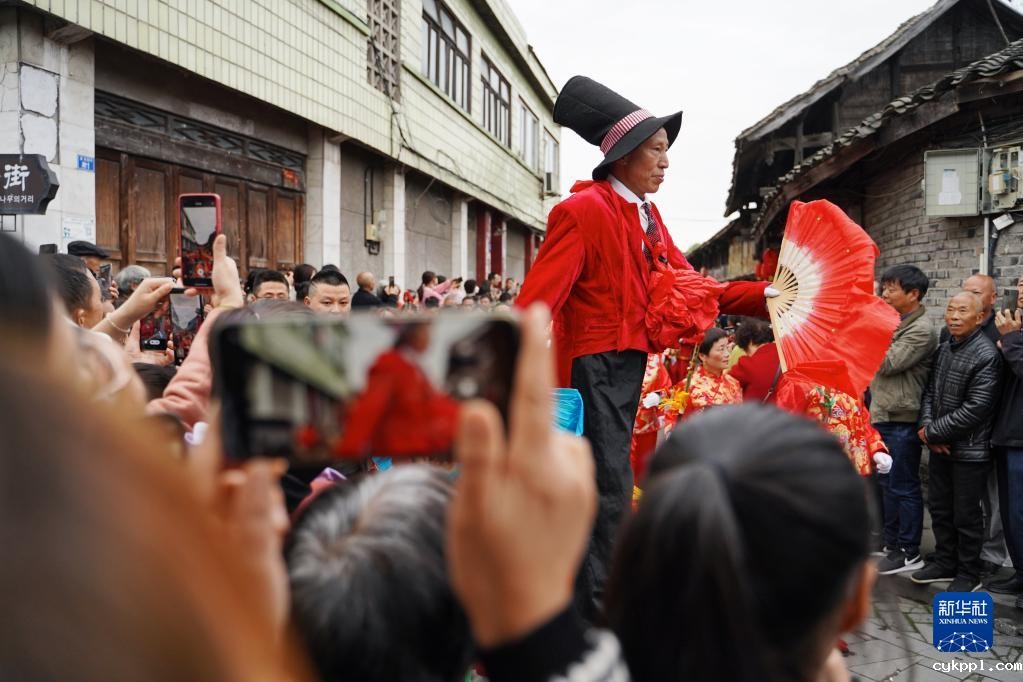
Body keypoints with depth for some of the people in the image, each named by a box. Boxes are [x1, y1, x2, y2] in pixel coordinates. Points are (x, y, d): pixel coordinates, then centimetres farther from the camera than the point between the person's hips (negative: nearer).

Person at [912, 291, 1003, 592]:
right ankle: (945, 561, 34)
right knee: (940, 508, 18)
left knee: (966, 515, 5)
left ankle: (969, 573, 20)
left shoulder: (986, 355, -18)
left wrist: (933, 432, -15)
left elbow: (975, 409, -21)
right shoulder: (944, 348, 7)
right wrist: (927, 426, -7)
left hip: (969, 450, -7)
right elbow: (930, 391, 11)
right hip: (940, 446, 7)